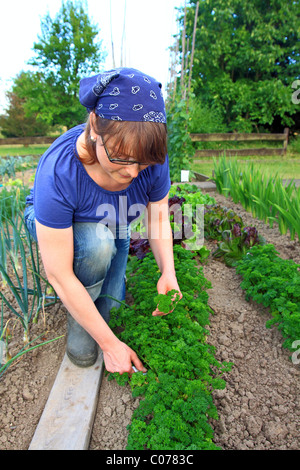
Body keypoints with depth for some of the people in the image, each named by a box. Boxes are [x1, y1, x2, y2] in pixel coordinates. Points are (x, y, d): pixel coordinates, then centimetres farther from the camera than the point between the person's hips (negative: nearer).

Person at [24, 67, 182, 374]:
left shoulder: (152, 156, -28)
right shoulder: (58, 172, -40)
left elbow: (159, 216, -12)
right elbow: (58, 275, -35)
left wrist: (168, 271, -30)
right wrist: (109, 343, -29)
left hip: (112, 228, 4)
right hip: (53, 224, -3)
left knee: (108, 309, -5)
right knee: (98, 241, -38)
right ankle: (76, 322, -7)